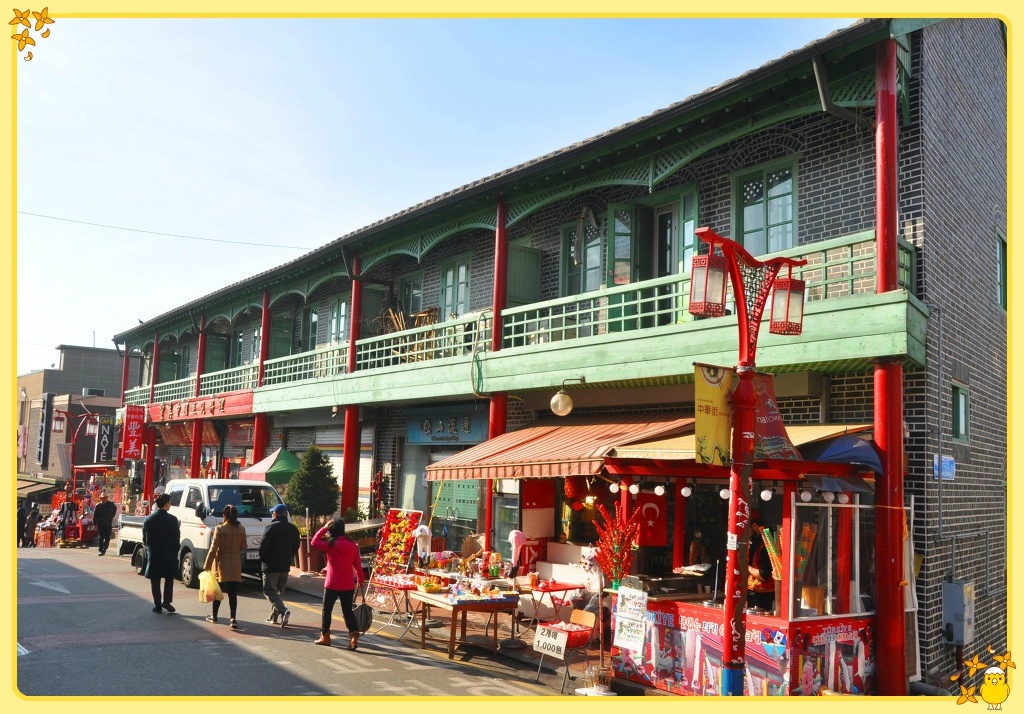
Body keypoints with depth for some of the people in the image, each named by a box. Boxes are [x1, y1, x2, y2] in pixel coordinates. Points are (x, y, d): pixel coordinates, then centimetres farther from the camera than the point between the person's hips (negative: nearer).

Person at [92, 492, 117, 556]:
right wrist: (95, 524, -6)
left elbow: (115, 509, 24)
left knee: (107, 537, 2)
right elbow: (95, 515, -2)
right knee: (100, 537, -4)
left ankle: (104, 549, 14)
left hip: (108, 524, 1)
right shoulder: (98, 506, -3)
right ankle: (100, 550, -3)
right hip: (100, 524, -1)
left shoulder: (110, 504, 2)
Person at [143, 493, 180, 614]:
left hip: (153, 555, 2)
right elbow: (176, 539, -7)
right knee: (169, 578, 12)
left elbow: (144, 539, 6)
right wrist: (175, 551, 9)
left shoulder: (148, 519, 0)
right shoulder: (172, 520, -11)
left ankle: (157, 605, 10)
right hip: (169, 554, -2)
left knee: (155, 581, 9)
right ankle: (166, 601, -1)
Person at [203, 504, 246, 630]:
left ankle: (214, 616, 28)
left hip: (222, 563, -2)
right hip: (235, 564, 2)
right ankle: (233, 619, -7)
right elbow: (243, 547, 6)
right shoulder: (241, 529, -2)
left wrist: (207, 565, -6)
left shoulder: (220, 529, -12)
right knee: (233, 592, 2)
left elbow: (213, 548, -12)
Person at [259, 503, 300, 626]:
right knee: (279, 591, 17)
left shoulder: (271, 528, -12)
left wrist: (262, 559, 1)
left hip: (271, 566, -6)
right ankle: (274, 616, 21)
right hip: (285, 566, 6)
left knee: (269, 591, -3)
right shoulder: (293, 529, 8)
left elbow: (263, 546, -14)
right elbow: (296, 547, 12)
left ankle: (283, 611, -23)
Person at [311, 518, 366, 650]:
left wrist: (324, 528, 1)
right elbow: (357, 563, 6)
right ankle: (354, 636, -6)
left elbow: (314, 542, 3)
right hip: (348, 585, 4)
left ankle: (325, 636, 23)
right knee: (347, 610, 10)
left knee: (327, 609, 14)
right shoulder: (352, 544, 1)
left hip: (332, 584, -4)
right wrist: (361, 579, 18)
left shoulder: (330, 544, -12)